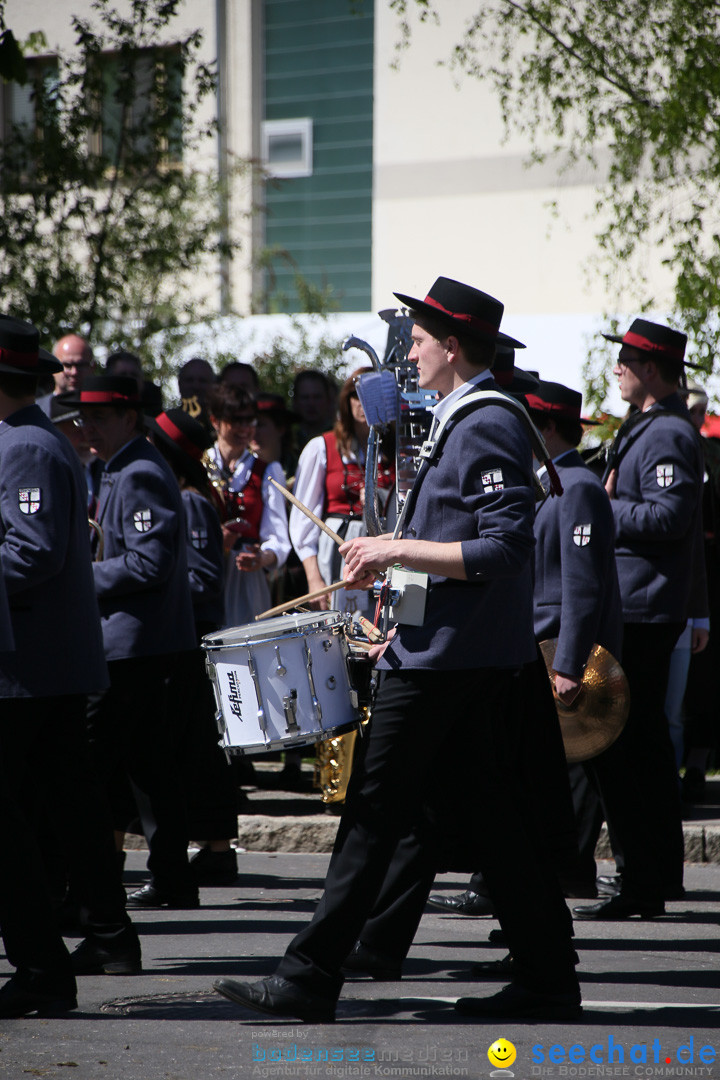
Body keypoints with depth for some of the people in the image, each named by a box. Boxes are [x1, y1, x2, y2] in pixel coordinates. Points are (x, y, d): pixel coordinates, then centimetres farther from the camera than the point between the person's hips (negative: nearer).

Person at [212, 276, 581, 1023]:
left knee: (374, 815, -5)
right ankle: (547, 981, 12)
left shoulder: (485, 426, -15)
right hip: (484, 654, 10)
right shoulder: (469, 420, 17)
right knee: (496, 820, 10)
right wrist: (392, 556, 17)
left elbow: (504, 550, -22)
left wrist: (399, 550, -20)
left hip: (442, 656, -10)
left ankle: (310, 980, -2)